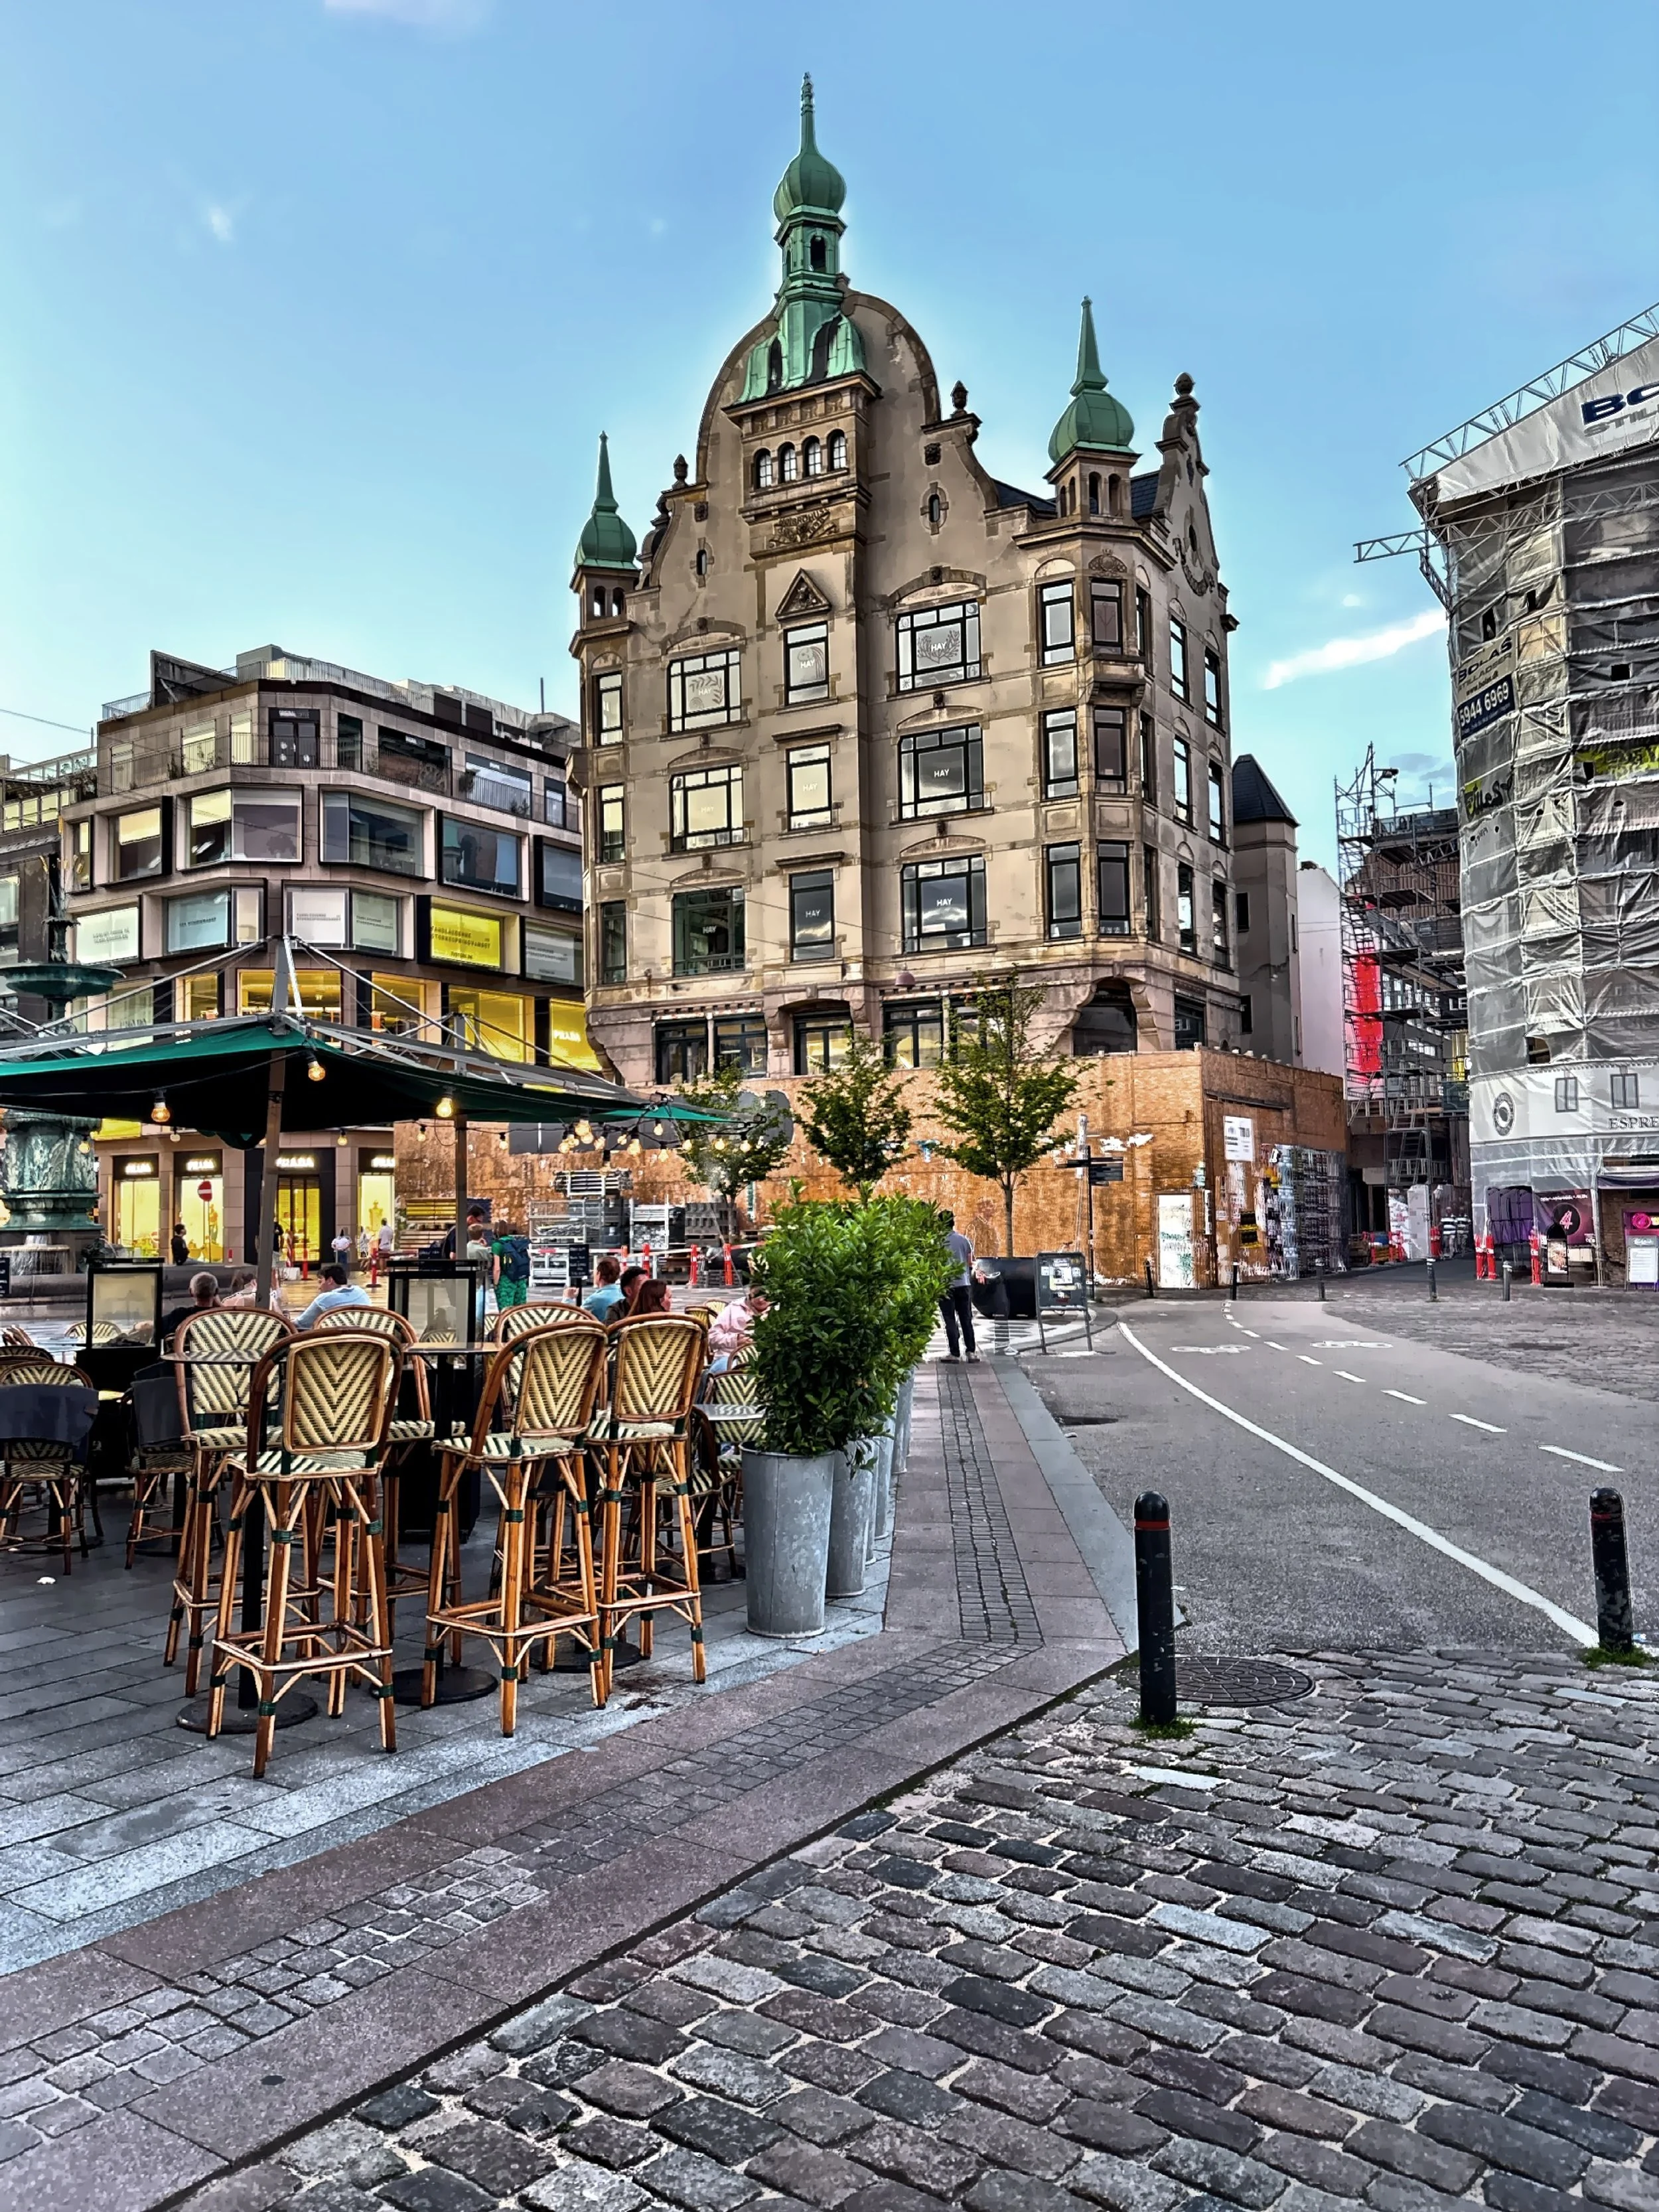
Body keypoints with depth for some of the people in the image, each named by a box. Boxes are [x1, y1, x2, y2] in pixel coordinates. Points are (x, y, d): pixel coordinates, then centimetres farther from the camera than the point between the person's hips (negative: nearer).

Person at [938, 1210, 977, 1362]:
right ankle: (971, 1351, 8)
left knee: (950, 1321, 3)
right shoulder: (963, 1240, 1)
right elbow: (970, 1263, 4)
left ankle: (955, 1353, 1)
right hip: (963, 1284, 3)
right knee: (966, 1319, 10)